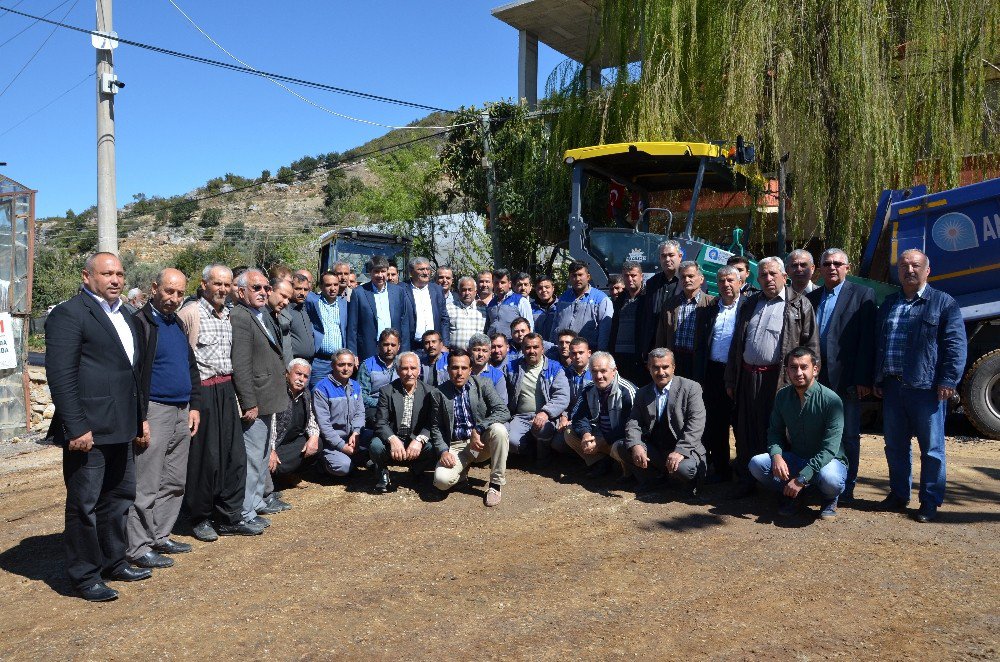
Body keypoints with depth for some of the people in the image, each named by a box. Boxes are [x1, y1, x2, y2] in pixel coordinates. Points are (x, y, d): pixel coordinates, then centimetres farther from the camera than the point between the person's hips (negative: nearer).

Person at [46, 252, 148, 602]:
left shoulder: (123, 315, 16)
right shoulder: (69, 313, -10)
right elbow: (60, 374, -17)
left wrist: (139, 418, 19)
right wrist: (76, 427, -21)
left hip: (120, 428, 9)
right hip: (88, 429, -9)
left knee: (119, 496, 19)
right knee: (84, 504, 3)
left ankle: (114, 561, 33)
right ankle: (85, 576, 16)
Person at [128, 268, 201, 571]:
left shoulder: (177, 324, 15)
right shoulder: (140, 322, -10)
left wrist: (193, 406, 15)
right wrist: (140, 418, -18)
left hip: (182, 412, 8)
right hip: (155, 411, -8)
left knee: (174, 483, 14)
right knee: (146, 486, -2)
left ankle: (160, 536, 25)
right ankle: (139, 548, 7)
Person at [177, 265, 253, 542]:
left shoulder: (229, 315, 14)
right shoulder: (190, 313, -9)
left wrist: (231, 386, 16)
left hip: (226, 390, 7)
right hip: (201, 391, -7)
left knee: (235, 455, 7)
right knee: (203, 458, 2)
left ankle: (229, 518, 18)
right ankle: (200, 518, 19)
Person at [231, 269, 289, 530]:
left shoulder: (263, 315, 12)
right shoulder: (239, 317, -19)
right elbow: (241, 366, -23)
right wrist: (249, 404, -23)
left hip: (266, 400, 11)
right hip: (254, 401, -11)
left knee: (263, 453, 21)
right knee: (252, 456, -3)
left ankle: (257, 501, 36)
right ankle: (245, 512, 9)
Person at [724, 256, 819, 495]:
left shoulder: (799, 304, 2)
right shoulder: (749, 305, 16)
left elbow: (811, 345, -3)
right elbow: (736, 344, 18)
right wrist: (731, 380, 14)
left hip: (780, 378, -4)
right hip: (748, 377, 5)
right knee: (747, 432, 8)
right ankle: (747, 481, 19)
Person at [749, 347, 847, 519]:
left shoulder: (831, 400, -20)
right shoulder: (782, 396, -3)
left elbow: (829, 449, -24)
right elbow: (775, 432, 3)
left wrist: (801, 478, -31)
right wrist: (776, 456, -20)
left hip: (827, 461, -4)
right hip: (795, 459, 4)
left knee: (829, 478, -38)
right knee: (756, 463, -21)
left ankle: (830, 500, 1)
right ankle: (791, 495, 6)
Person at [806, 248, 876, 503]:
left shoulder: (863, 295, 0)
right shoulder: (810, 298, 13)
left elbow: (867, 340, -7)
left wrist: (863, 379, -13)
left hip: (846, 378, -4)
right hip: (816, 377, 4)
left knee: (848, 436, 6)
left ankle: (846, 488, 14)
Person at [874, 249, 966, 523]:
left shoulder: (944, 303, -1)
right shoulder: (888, 304, 15)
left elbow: (956, 345, -7)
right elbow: (877, 344, 19)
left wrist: (948, 381, -13)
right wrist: (877, 380, 14)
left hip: (926, 388, -5)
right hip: (892, 387, 5)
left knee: (931, 449, 4)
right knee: (895, 446, 13)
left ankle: (930, 502, 15)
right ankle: (899, 494, 27)